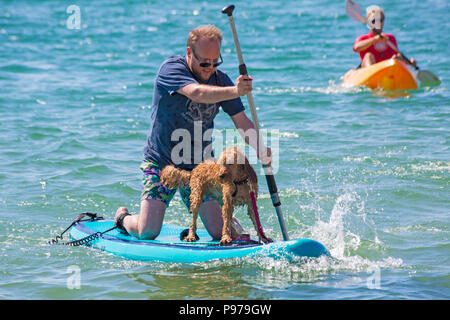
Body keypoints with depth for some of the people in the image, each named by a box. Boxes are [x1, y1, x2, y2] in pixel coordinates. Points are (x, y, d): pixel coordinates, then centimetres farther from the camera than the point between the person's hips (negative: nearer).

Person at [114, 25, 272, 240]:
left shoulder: (221, 80, 0)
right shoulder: (171, 68, -16)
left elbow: (242, 121, -5)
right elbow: (197, 93, -36)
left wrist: (261, 151, -24)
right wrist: (234, 91, -53)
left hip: (200, 165, 4)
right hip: (161, 163, -4)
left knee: (220, 232, -6)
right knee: (147, 232, -10)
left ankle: (226, 214, 31)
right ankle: (123, 217, 25)